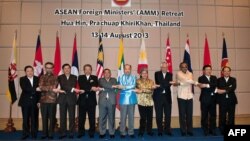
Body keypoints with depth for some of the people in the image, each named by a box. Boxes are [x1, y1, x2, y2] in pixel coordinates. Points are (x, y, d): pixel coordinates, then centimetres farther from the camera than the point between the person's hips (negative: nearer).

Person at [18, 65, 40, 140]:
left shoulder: (37, 79, 6)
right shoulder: (22, 79, 3)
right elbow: (24, 88, -15)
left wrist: (39, 101, -5)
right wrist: (35, 89, -23)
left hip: (35, 102, 0)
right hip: (25, 102, 0)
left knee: (34, 119, 2)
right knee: (25, 119, 5)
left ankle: (34, 134, 14)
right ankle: (25, 134, 17)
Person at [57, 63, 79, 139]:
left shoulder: (74, 77, 10)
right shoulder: (60, 77, 6)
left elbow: (74, 86, -3)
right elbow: (63, 86, -10)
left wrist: (66, 89, -16)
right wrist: (72, 89, -22)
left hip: (71, 99, 0)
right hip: (63, 99, 0)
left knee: (72, 117, 2)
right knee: (62, 117, 3)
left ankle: (71, 133, 10)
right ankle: (63, 133, 12)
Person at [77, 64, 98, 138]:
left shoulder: (94, 78, 9)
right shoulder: (80, 77, 9)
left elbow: (95, 87, -8)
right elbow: (82, 86, -10)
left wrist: (85, 90, -18)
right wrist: (91, 88, -21)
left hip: (91, 100, 0)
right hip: (82, 100, 0)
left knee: (92, 118, 4)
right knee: (81, 118, 6)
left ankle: (91, 133, 14)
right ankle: (81, 132, 18)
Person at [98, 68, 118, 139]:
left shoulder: (114, 80, 12)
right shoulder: (101, 80, 12)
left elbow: (114, 88, -7)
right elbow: (104, 85, -10)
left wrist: (103, 89, -10)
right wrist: (112, 86, -13)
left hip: (111, 101, 0)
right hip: (102, 101, 0)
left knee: (111, 118, 4)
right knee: (102, 118, 3)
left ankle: (111, 133, 14)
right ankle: (102, 133, 14)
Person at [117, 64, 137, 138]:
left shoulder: (134, 77, 8)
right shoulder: (120, 77, 8)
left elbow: (133, 85, -8)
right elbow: (120, 87, -2)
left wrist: (124, 87, -13)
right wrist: (131, 89, -7)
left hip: (132, 99, 1)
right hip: (123, 99, -1)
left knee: (131, 116, 7)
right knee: (123, 116, 2)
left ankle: (131, 132, 16)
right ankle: (122, 132, 12)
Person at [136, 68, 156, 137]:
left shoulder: (151, 81, 10)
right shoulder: (138, 81, 5)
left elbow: (151, 90, -2)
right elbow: (137, 90, -9)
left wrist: (143, 90, -11)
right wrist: (148, 89, -14)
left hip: (149, 101, 2)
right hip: (141, 101, -2)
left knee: (150, 117, 3)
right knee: (143, 117, -2)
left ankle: (149, 131, 18)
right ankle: (141, 131, 13)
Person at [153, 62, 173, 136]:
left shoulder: (170, 75, 8)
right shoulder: (157, 74, 4)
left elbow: (169, 84, -7)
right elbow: (158, 82, -13)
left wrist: (160, 85, -17)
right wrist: (167, 83, -21)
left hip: (167, 97, 2)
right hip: (158, 96, -2)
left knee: (168, 114, 5)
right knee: (159, 115, 4)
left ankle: (167, 130, 16)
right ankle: (160, 131, 14)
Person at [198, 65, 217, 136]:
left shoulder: (214, 78, 13)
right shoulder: (201, 78, 1)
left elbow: (215, 84, -8)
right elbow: (202, 86, -16)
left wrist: (207, 85, -21)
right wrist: (212, 90, -14)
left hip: (213, 99, 4)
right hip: (204, 99, -4)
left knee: (213, 115, 7)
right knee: (204, 116, 1)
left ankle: (212, 130, 17)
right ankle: (205, 131, 11)